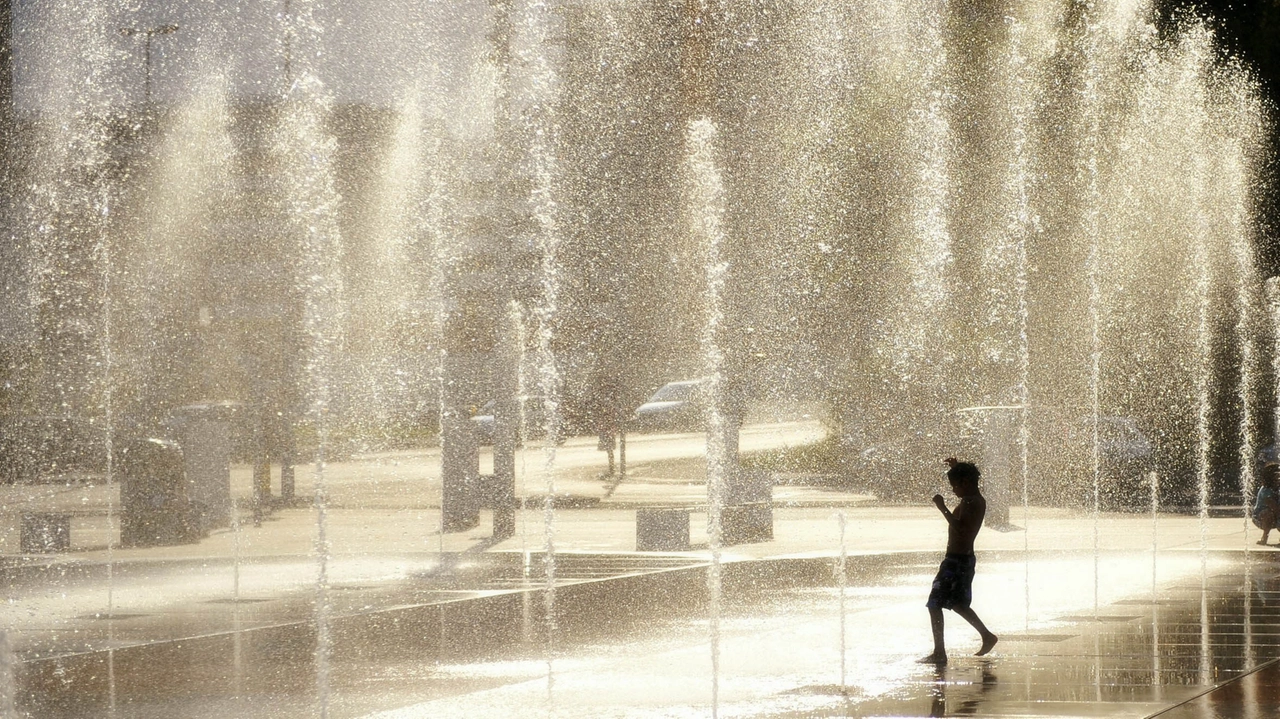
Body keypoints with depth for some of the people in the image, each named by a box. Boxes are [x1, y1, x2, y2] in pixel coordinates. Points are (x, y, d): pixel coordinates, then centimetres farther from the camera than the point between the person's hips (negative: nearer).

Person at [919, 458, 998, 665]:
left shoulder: (969, 502, -19)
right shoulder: (978, 500, 11)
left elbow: (960, 528, -32)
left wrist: (942, 507, -26)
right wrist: (957, 468, 35)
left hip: (956, 560, -10)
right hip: (966, 558, 10)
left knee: (935, 604, -7)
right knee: (958, 603, 25)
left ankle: (939, 653, -8)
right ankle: (987, 636, 30)